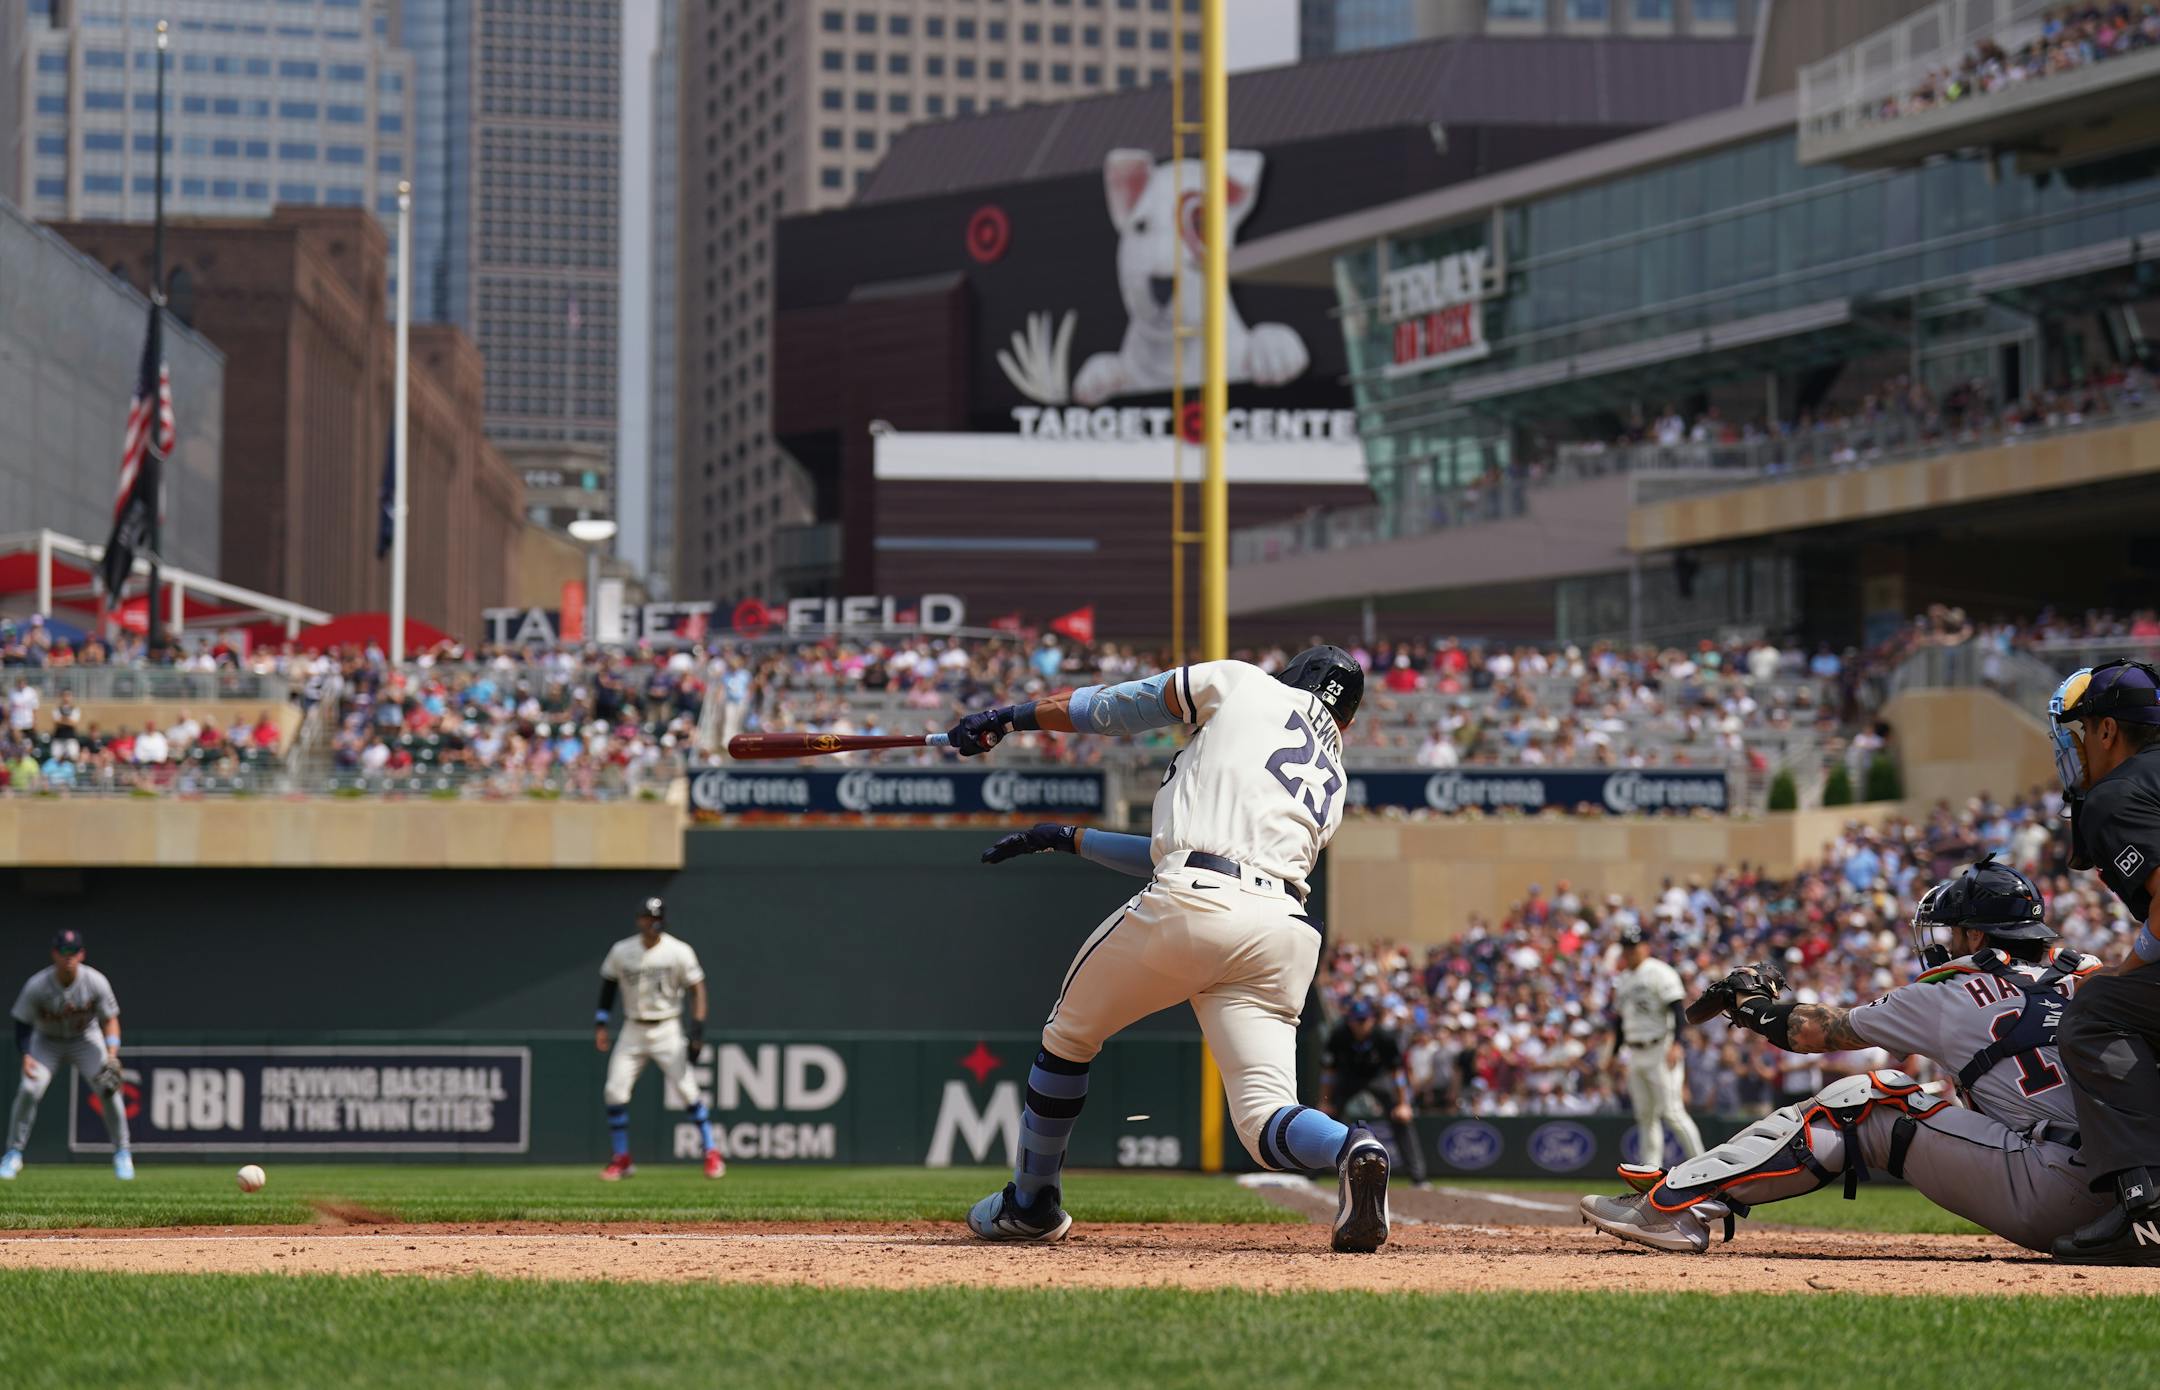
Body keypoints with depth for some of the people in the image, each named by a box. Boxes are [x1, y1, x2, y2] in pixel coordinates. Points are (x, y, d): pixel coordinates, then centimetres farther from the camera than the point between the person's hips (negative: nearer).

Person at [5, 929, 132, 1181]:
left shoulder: (95, 982, -24)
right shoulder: (36, 986, -25)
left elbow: (110, 1020, -14)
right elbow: (22, 1023, -14)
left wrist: (111, 1056, -29)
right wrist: (26, 1056, -31)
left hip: (86, 1039, 0)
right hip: (46, 1041, 0)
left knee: (109, 1088, -17)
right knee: (29, 1089, -20)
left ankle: (122, 1153, 0)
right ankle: (14, 1154, -3)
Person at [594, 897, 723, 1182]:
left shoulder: (679, 952, -9)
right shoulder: (621, 952, -1)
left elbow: (696, 989, -6)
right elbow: (608, 984, 12)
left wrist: (697, 1030, -14)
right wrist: (601, 1022, 3)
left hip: (667, 1030, -3)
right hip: (633, 1030, 3)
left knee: (686, 1090, -9)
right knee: (614, 1092, -6)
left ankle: (712, 1154, 2)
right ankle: (621, 1160, 6)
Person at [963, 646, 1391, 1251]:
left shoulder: (1243, 684, 17)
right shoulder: (1331, 783, 30)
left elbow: (1110, 708, 24)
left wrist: (1011, 716, 38)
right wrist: (1068, 839, 39)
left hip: (1188, 907, -4)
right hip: (1282, 932, 4)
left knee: (1068, 1036, 22)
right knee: (1265, 1119, -2)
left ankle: (1031, 1202, 34)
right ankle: (1349, 1148, -35)